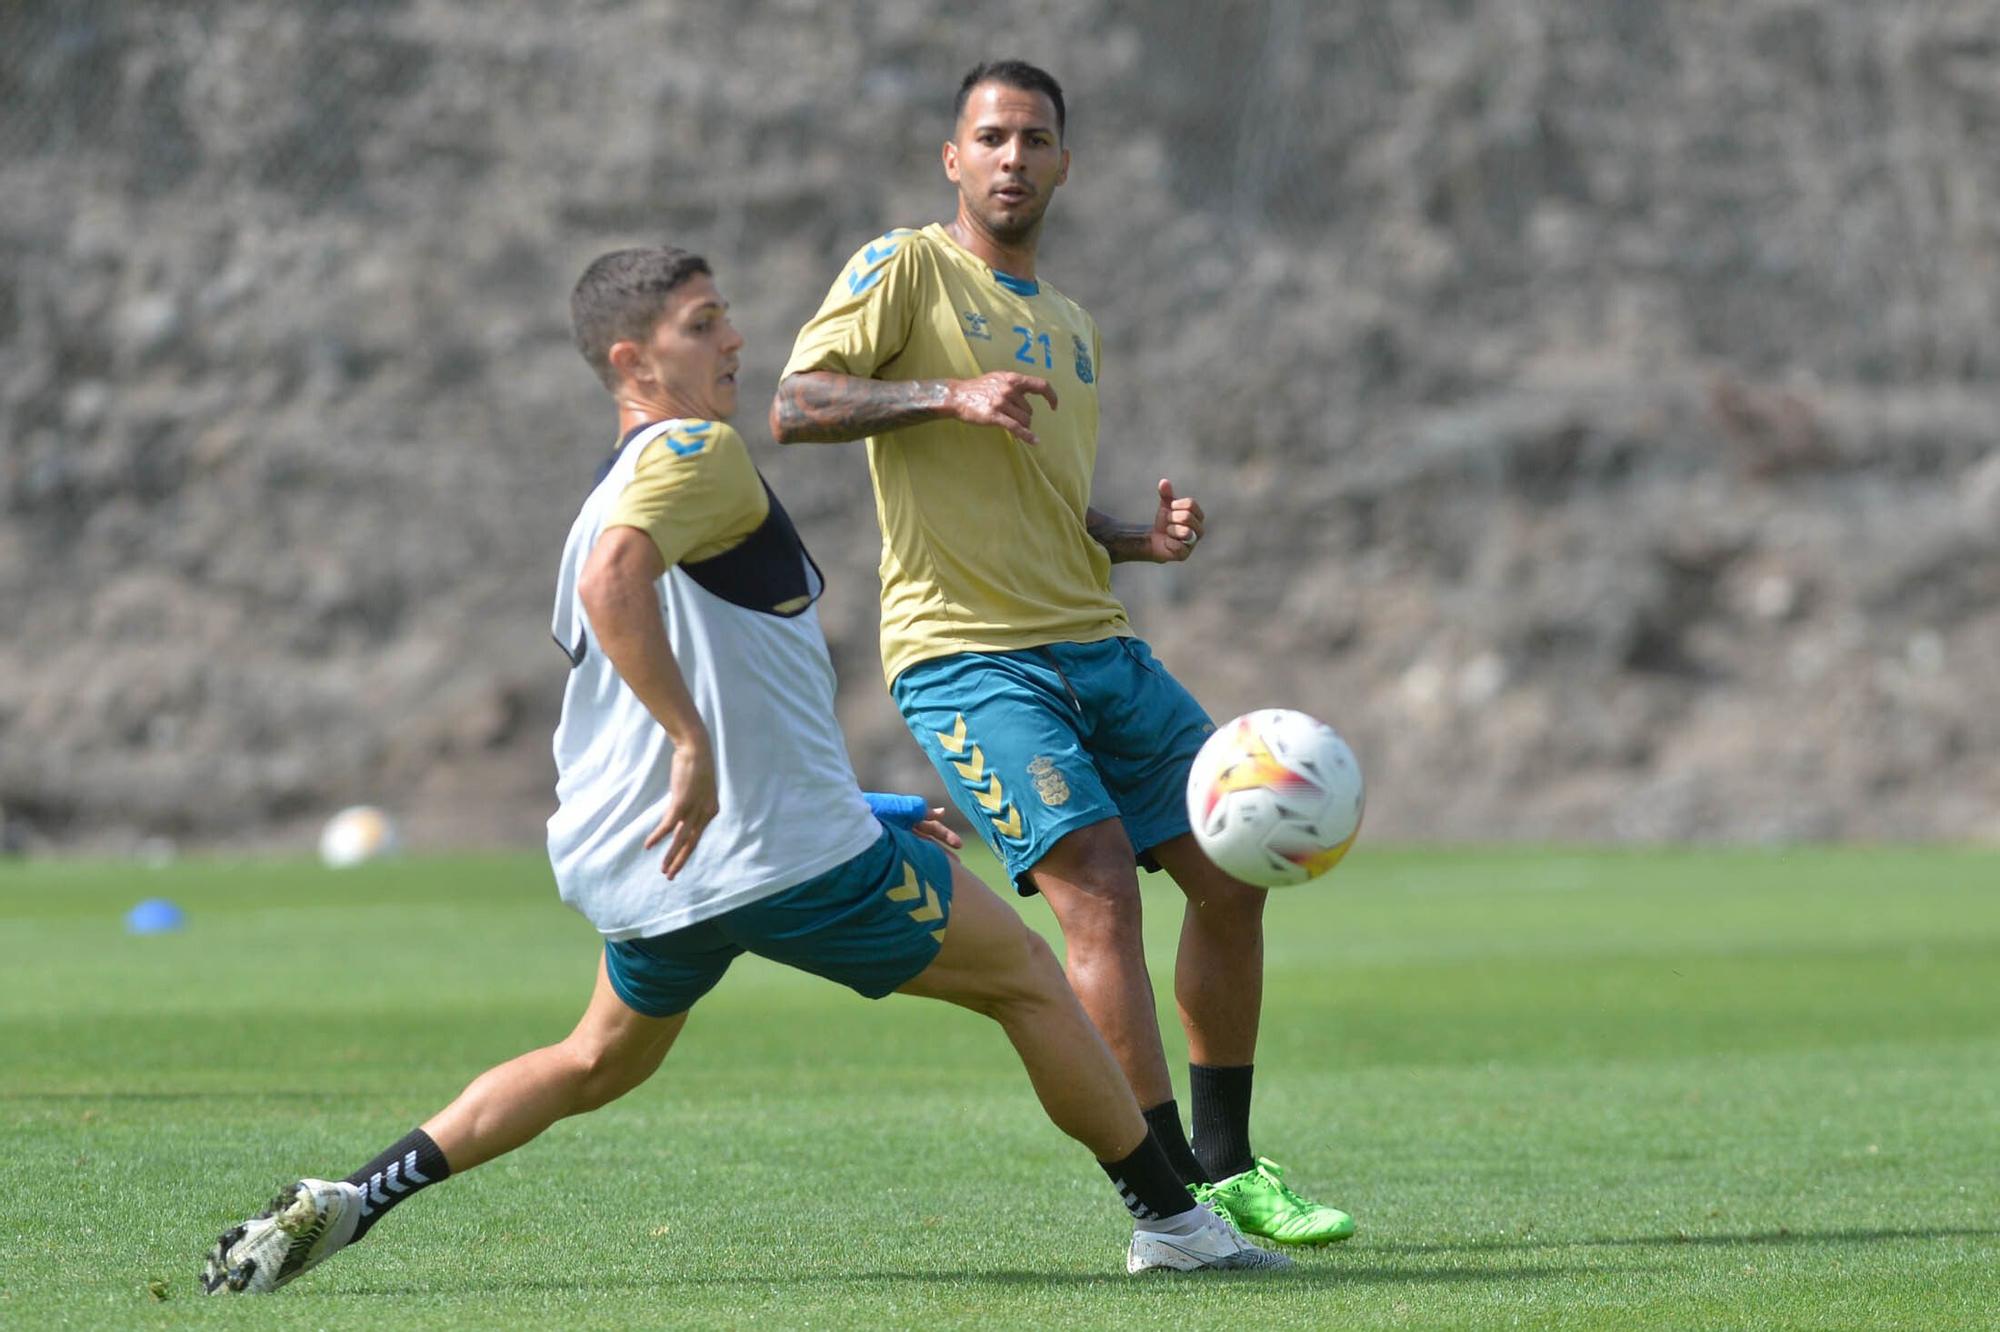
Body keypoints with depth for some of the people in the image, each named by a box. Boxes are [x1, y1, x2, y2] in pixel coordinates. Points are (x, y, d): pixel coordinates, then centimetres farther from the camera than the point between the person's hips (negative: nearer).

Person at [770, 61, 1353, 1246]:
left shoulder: (1071, 330, 20)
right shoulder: (907, 269, -1)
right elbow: (795, 407, -13)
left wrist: (1143, 537, 8)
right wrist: (947, 394, -24)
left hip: (1098, 646, 8)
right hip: (966, 657, -8)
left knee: (1233, 871, 6)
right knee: (1098, 881, -20)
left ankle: (1228, 1168, 19)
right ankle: (1172, 1199, -18)